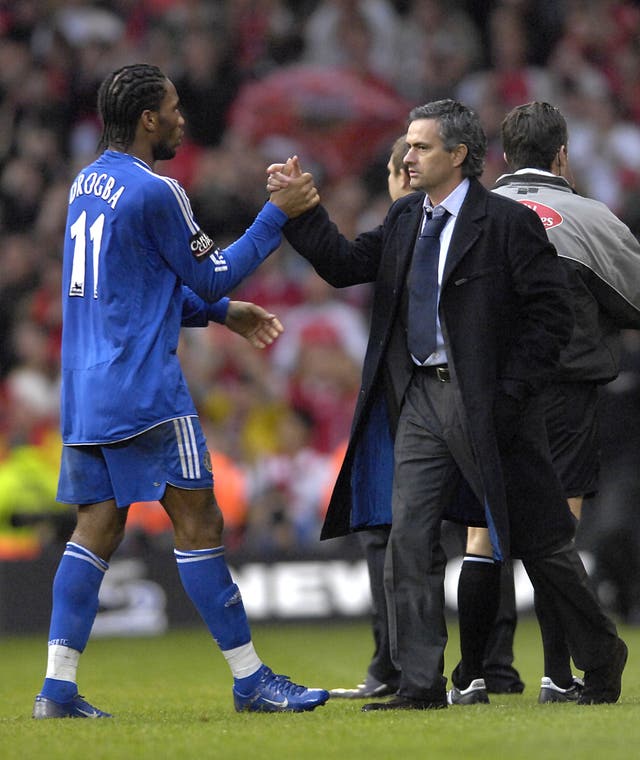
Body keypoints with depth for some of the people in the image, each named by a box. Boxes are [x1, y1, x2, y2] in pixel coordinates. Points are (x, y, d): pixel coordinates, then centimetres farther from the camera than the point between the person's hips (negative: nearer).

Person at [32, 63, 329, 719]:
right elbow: (212, 275, -3)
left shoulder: (86, 185, 15)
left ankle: (58, 687, -1)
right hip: (144, 391, -8)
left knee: (98, 525, 6)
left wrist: (221, 312, 25)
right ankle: (250, 680, 1)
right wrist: (277, 215, 3)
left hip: (85, 391, 8)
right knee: (198, 522, -3)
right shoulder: (153, 192, -13)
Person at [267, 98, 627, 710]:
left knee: (539, 539, 5)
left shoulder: (508, 223, -9)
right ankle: (420, 684, 1)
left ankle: (601, 659, 23)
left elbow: (551, 315, -10)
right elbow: (343, 264, 4)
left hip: (485, 402, -6)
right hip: (420, 399, 6)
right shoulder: (404, 222, 11)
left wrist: (510, 393, -15)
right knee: (409, 537, -2)